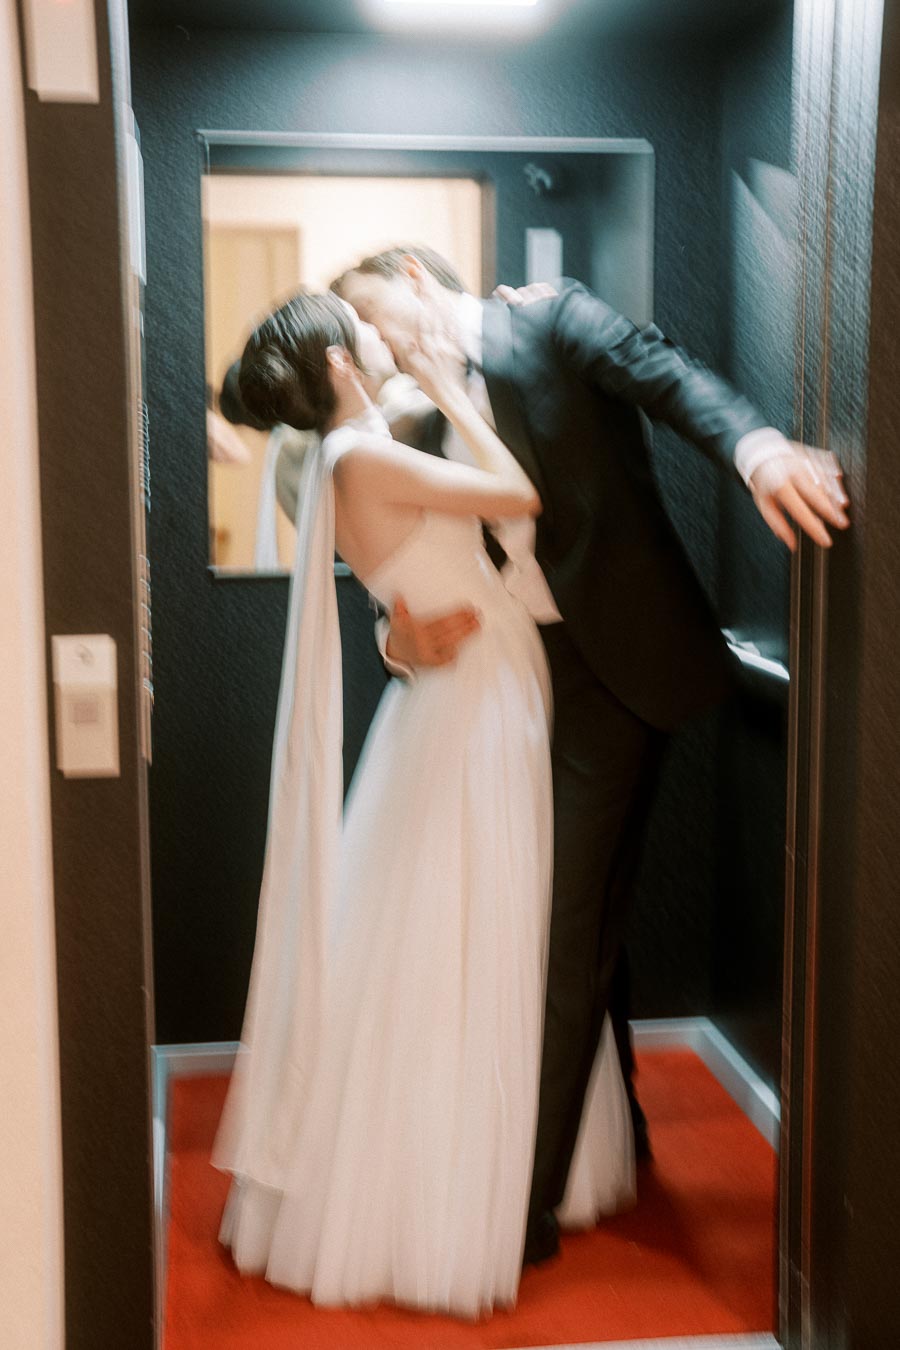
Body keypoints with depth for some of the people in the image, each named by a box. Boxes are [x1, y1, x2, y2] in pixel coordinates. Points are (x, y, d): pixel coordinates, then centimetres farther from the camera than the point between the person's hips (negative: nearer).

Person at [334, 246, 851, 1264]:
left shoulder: (553, 324, -3)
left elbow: (668, 378, -20)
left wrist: (755, 445, -41)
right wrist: (404, 636, -17)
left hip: (606, 672, -7)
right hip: (504, 684, 7)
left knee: (560, 940, -6)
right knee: (579, 927, 18)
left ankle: (528, 1200, 4)